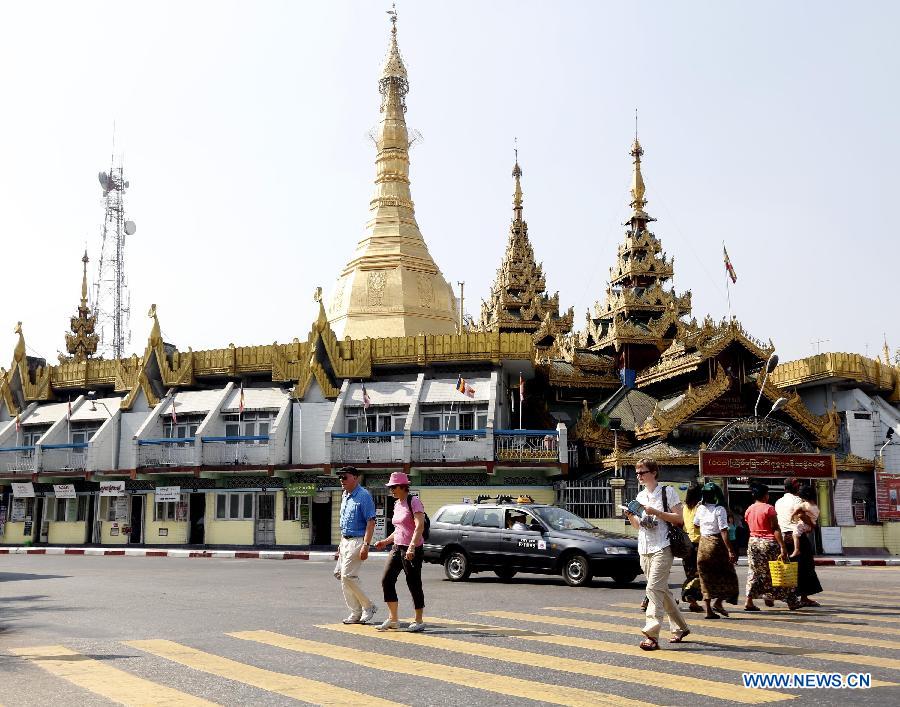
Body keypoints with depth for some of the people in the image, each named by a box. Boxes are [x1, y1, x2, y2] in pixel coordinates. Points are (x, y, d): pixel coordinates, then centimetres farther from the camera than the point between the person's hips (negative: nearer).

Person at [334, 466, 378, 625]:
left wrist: (365, 545, -25)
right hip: (345, 541, 9)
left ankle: (368, 607, 5)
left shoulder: (363, 496, -14)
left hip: (357, 541, -9)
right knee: (339, 573, 7)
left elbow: (371, 522, -19)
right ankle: (356, 612, 16)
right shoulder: (345, 496, 14)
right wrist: (341, 543, 19)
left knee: (347, 576, -12)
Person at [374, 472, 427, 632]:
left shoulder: (414, 502, -11)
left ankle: (419, 621, 11)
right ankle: (393, 619, 9)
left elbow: (420, 526, -22)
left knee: (414, 584, -1)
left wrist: (412, 547, -31)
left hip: (413, 550, -8)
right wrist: (386, 541, 15)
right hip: (397, 547, 8)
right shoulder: (397, 504, 15)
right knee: (386, 580, 0)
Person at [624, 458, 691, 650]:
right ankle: (680, 627, 29)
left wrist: (656, 512, -16)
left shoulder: (667, 491, -3)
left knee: (654, 588, -16)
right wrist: (631, 517, 1)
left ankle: (651, 635, -18)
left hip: (662, 549, -7)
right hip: (644, 550, 7)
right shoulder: (640, 496, 17)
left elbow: (679, 519, -7)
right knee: (662, 590, 14)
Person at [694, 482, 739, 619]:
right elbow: (723, 531, -18)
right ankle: (718, 603, 0)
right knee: (727, 574, 11)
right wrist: (730, 551, -19)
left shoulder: (700, 509, 2)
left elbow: (696, 524, 19)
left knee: (706, 577, 9)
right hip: (717, 544, -5)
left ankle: (708, 609, 7)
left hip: (703, 544, 5)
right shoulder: (719, 510, -13)